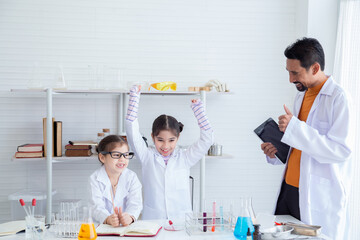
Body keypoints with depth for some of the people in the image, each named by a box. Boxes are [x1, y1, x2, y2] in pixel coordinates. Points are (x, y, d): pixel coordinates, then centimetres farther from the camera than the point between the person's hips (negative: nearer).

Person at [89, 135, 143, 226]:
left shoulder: (132, 177, 3)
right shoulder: (95, 179, -1)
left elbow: (135, 204, -10)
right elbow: (97, 207, -13)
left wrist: (130, 217, -33)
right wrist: (108, 219, -34)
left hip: (127, 227, 1)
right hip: (102, 227, -1)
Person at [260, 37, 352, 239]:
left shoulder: (338, 98, -12)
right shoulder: (302, 95, 14)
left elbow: (341, 150, -21)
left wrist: (294, 128, -24)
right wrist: (277, 151, 5)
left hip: (319, 197, -7)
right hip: (291, 188, 8)